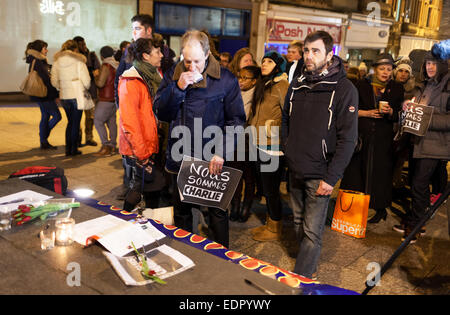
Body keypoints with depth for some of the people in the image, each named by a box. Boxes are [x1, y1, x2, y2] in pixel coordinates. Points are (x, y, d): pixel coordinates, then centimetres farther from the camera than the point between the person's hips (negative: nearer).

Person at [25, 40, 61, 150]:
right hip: (43, 95, -10)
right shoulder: (37, 62, -17)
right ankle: (44, 139, 3)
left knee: (46, 117, 13)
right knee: (57, 116, -5)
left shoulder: (40, 61, 14)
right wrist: (56, 95, -15)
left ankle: (44, 142, 19)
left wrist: (54, 94, 14)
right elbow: (46, 80, -19)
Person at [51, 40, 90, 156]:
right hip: (77, 95, -4)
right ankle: (74, 149, 10)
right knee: (76, 122, 7)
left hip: (64, 96, 4)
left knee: (70, 122, 17)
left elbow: (54, 81, 4)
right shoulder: (79, 61, -9)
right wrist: (85, 89, 6)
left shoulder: (57, 62, 4)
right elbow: (86, 80, -12)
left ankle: (68, 149, 16)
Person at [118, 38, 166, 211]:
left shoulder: (155, 75, 12)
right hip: (140, 149, -8)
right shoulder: (130, 83, -15)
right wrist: (142, 155, -21)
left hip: (153, 144, 8)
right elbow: (129, 122, -19)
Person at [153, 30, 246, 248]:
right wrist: (178, 88, -17)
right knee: (181, 212, 17)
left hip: (212, 159, -3)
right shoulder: (173, 76, 2)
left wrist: (222, 153, -16)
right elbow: (160, 113, -2)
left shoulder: (225, 79, -7)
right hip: (179, 158, 3)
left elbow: (236, 120, -6)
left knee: (217, 211, 10)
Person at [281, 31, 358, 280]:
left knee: (312, 233, -3)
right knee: (299, 223, 18)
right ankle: (310, 266, 37)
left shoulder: (344, 89, -11)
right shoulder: (297, 86, 8)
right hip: (295, 170, 6)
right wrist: (288, 150, 10)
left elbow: (348, 138, -14)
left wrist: (331, 178, -17)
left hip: (319, 174, -6)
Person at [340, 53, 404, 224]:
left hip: (383, 139, 1)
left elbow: (398, 116, 8)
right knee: (355, 170, 2)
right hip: (361, 135, 0)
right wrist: (367, 113, -10)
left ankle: (381, 209, 15)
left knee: (380, 172, 2)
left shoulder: (397, 89, 8)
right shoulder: (362, 85, 5)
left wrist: (390, 111, -13)